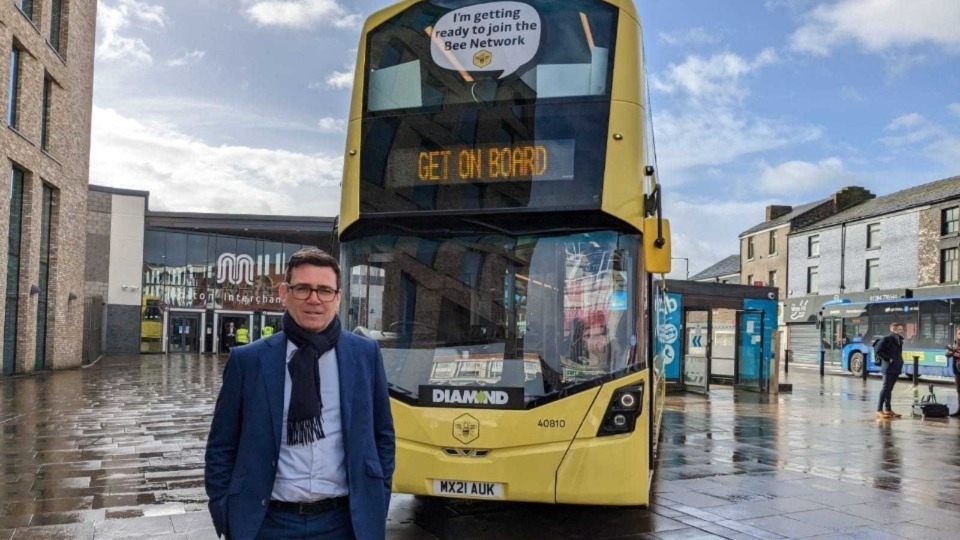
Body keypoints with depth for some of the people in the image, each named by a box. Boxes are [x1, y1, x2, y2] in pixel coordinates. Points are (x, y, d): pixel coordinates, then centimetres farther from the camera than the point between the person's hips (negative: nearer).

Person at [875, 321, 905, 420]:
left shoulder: (899, 340, 15)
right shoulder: (887, 339, -11)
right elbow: (878, 351, -16)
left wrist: (900, 361, 12)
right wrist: (888, 359, -17)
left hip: (896, 368, 9)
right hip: (888, 368, -9)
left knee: (890, 388, 13)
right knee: (886, 388, -12)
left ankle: (888, 409, 19)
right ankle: (879, 410, -12)